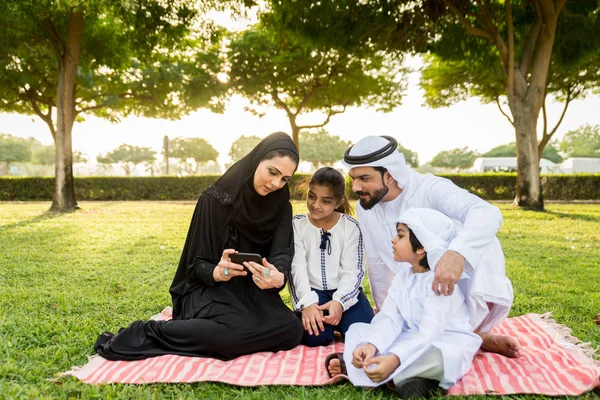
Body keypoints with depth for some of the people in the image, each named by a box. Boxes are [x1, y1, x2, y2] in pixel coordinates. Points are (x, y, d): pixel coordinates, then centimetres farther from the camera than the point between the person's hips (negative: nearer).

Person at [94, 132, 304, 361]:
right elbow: (197, 262, -10)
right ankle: (147, 333, -14)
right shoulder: (214, 199, -13)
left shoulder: (281, 206, 0)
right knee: (237, 331, -35)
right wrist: (217, 272, -34)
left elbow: (282, 253, -15)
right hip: (211, 288, -5)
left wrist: (278, 276, -40)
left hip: (252, 290, 5)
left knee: (292, 330, -24)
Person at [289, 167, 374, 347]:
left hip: (343, 291, 1)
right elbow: (298, 268, -9)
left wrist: (340, 301, -23)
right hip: (313, 292, 0)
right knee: (314, 336, -25)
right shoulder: (297, 225, -1)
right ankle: (316, 317, 9)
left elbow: (352, 271, -5)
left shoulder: (350, 226, -1)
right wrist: (307, 302, -25)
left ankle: (337, 321, 9)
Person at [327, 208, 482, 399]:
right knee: (357, 329, 0)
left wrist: (395, 359, -44)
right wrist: (372, 344, -27)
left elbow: (430, 332, -31)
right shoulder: (403, 276, 3)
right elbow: (389, 319, -7)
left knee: (437, 355, -42)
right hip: (413, 339, 7)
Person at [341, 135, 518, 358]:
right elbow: (376, 263, 4)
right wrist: (383, 309, 12)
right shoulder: (365, 208, -8)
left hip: (458, 286, -5)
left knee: (483, 243, -33)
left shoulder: (430, 189, -26)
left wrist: (456, 253, -61)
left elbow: (488, 214, -43)